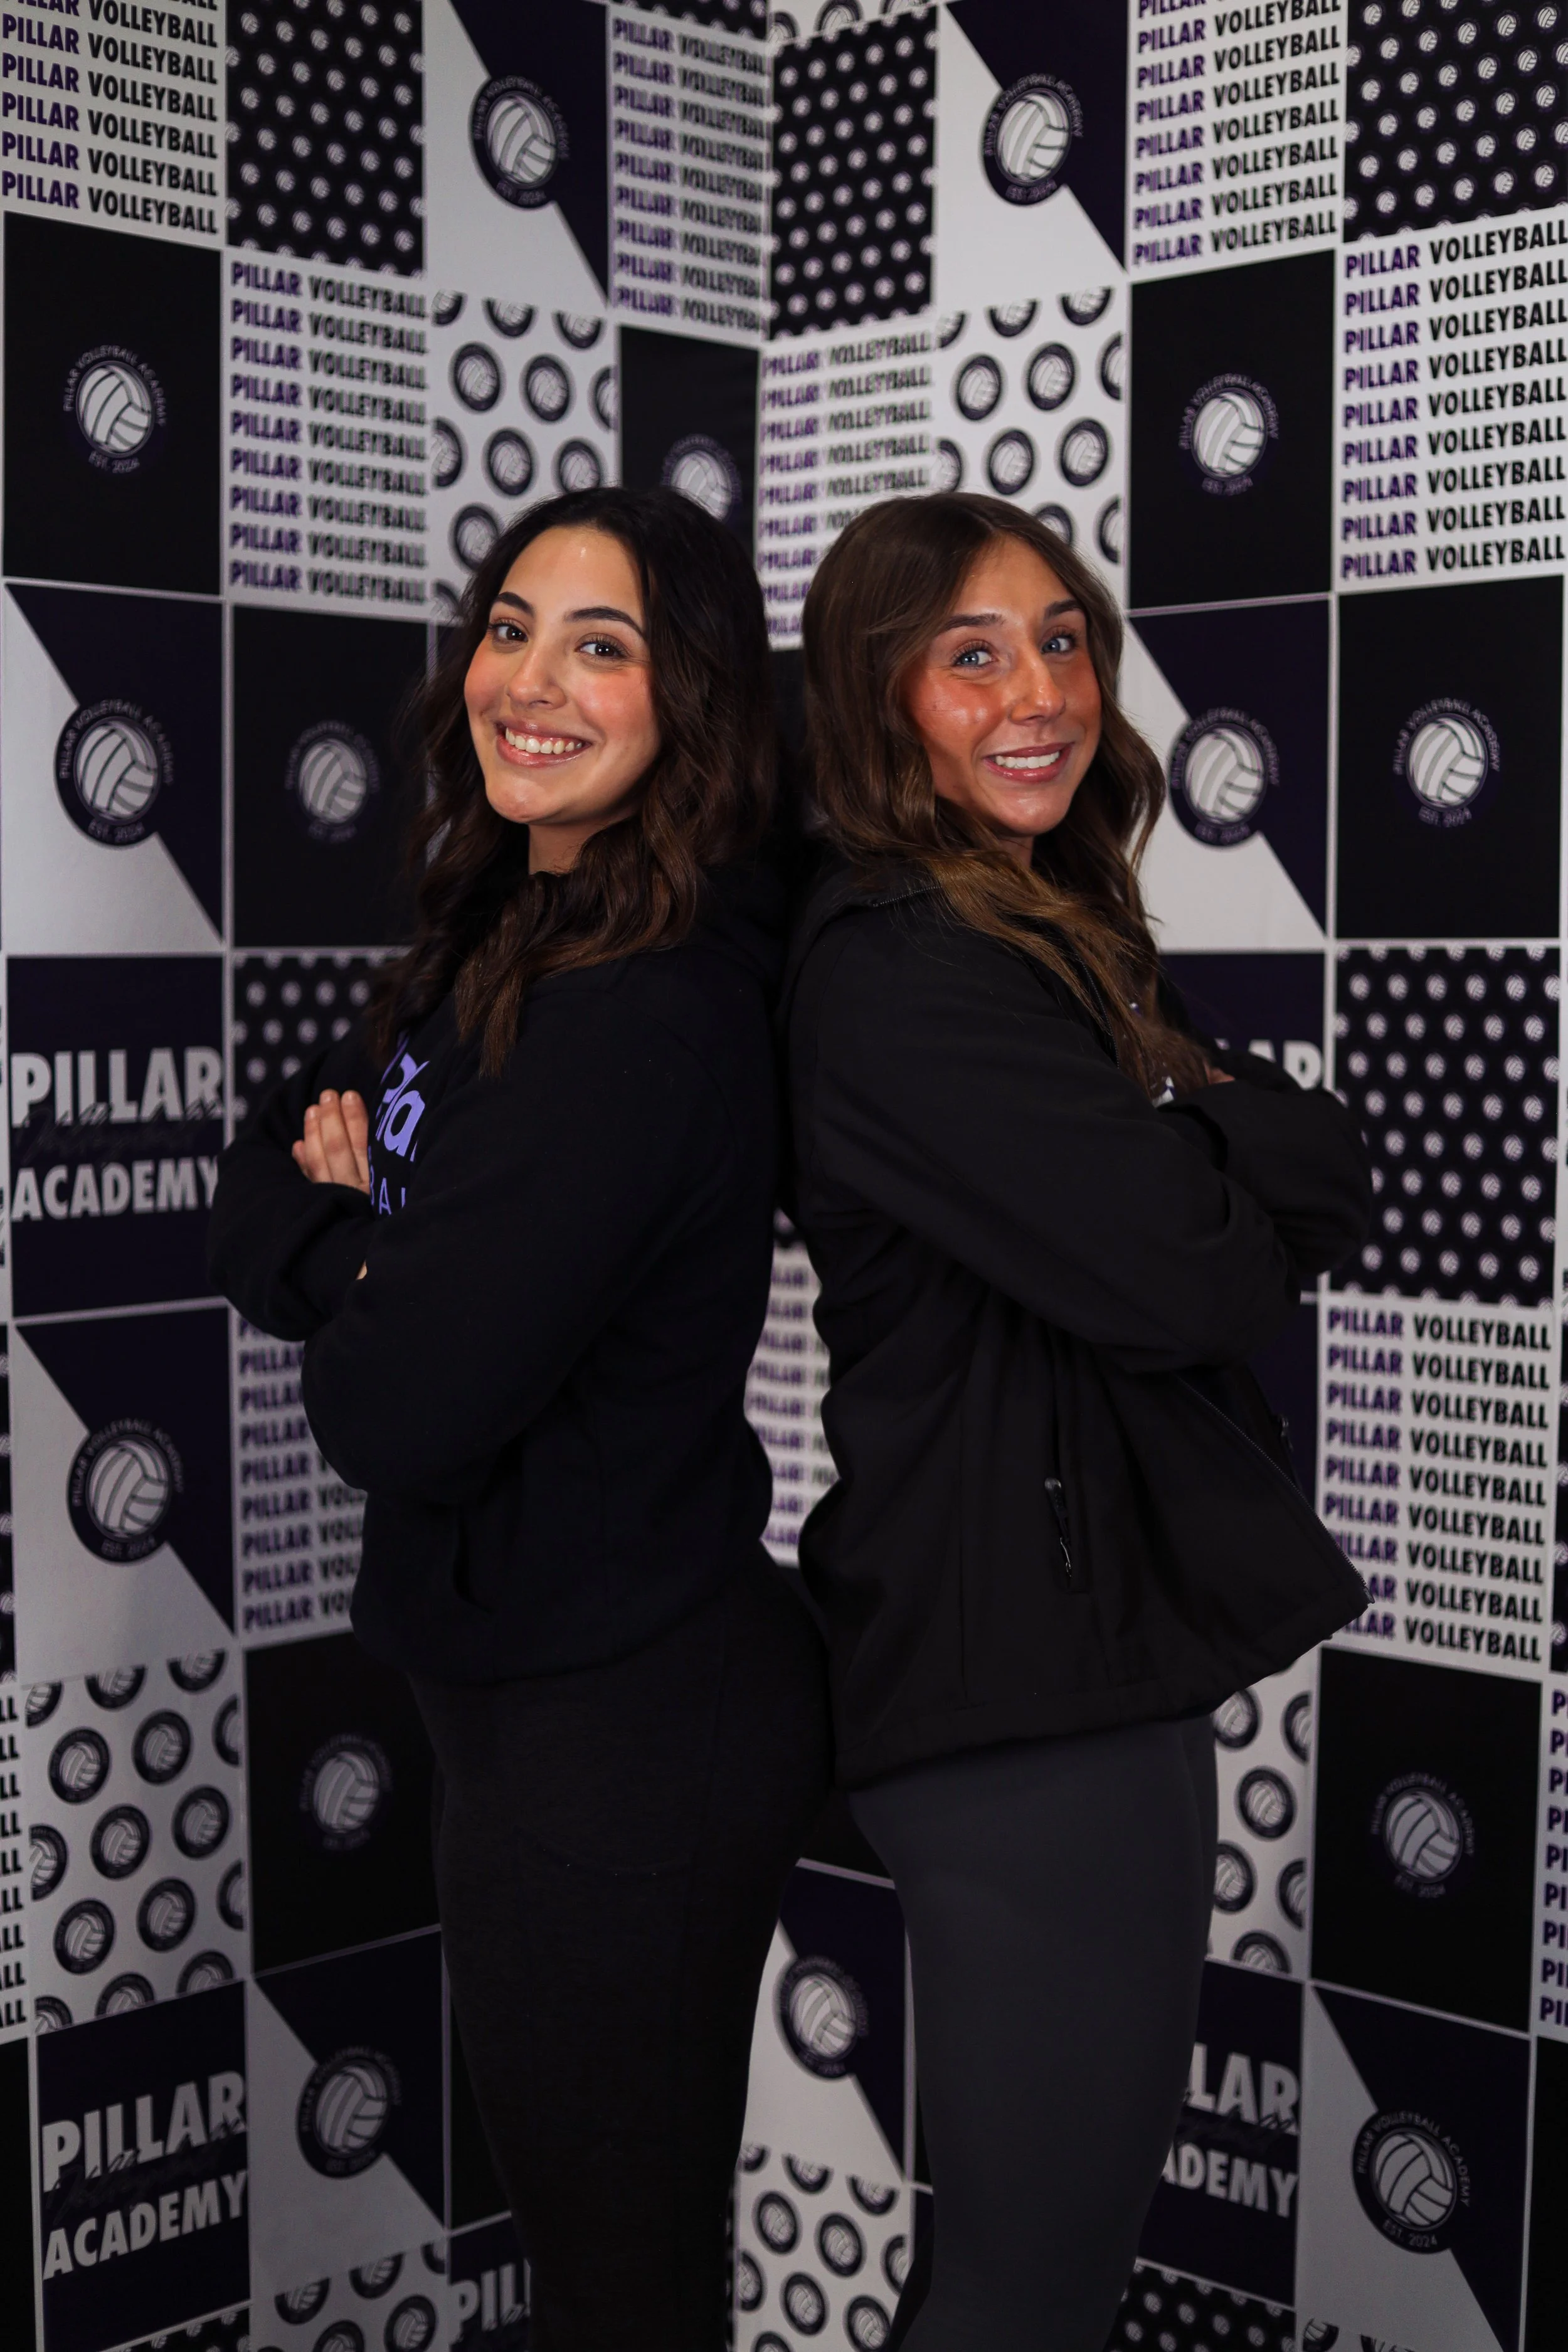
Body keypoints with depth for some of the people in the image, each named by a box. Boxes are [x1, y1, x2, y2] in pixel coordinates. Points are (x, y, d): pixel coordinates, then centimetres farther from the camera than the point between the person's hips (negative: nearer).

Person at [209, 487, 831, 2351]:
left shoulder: (648, 1014, -25)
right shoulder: (504, 943, 6)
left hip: (616, 1746, -9)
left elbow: (397, 1409, -27)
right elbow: (255, 1210, 7)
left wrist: (341, 1255, -7)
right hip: (541, 1695, 9)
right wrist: (372, 1235, -14)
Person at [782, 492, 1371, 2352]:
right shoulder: (906, 971, -16)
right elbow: (1187, 1273, -22)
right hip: (1030, 1668, -10)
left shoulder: (1042, 928, 14)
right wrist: (1230, 1154, -3)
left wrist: (1184, 1143, -11)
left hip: (1078, 1639, 10)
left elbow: (1327, 1180, 7)